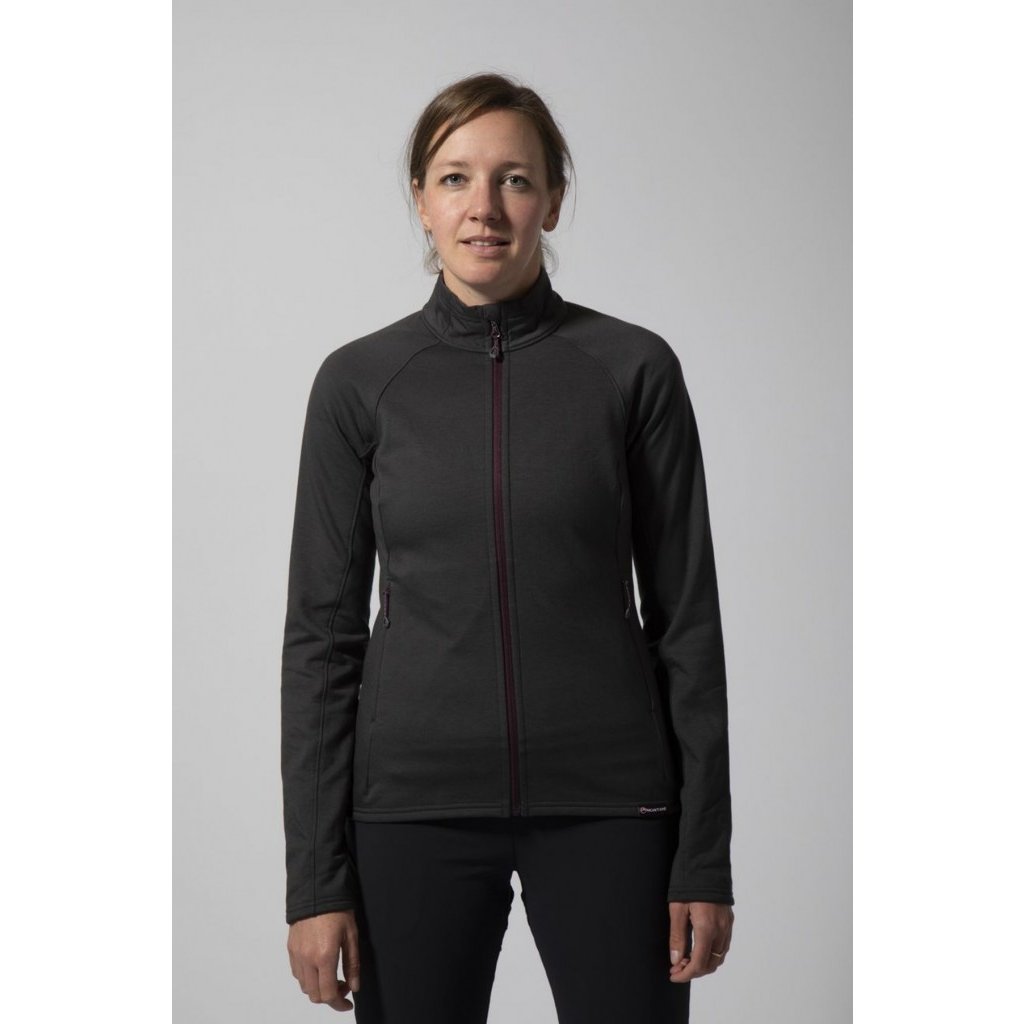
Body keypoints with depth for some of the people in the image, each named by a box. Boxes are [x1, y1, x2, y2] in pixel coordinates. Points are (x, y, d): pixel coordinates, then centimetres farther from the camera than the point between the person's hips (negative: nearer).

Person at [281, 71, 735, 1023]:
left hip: (607, 803, 0)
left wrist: (705, 857, -3)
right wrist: (314, 877, -3)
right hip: (416, 802, 1)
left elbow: (685, 616, 1)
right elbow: (322, 632, 1)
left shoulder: (634, 367, -1)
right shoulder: (359, 381, 1)